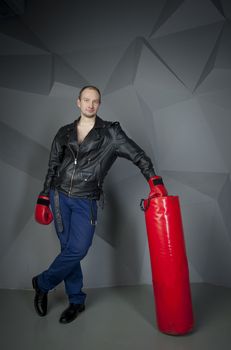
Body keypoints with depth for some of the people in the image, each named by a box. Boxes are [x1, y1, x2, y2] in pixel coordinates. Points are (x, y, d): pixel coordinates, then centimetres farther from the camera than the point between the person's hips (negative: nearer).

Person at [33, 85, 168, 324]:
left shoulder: (110, 133, 1)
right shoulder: (64, 133, 9)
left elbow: (138, 155, -2)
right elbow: (52, 167, 13)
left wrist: (155, 182, -13)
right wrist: (43, 198, 9)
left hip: (86, 201, -2)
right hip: (59, 196, 3)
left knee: (77, 250, -11)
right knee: (68, 249, 5)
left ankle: (42, 284, 19)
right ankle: (76, 301, 26)